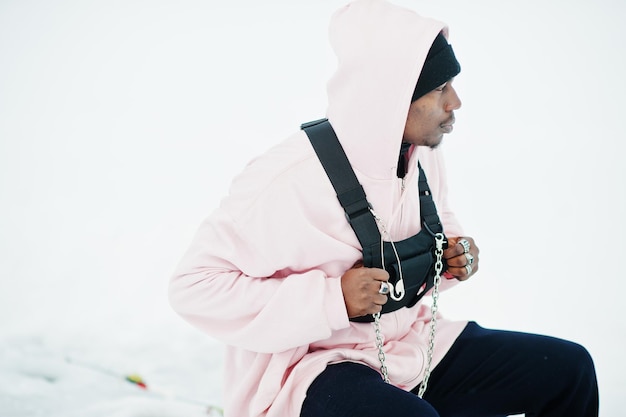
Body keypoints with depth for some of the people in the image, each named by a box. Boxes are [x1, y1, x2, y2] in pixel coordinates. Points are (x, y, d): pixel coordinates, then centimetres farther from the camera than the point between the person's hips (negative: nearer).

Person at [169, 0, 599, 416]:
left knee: (569, 367, -2)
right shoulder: (289, 178, -24)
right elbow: (193, 286, -24)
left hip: (413, 345, 7)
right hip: (315, 364, -7)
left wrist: (457, 256, -3)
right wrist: (333, 299, -28)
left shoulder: (425, 155, 0)